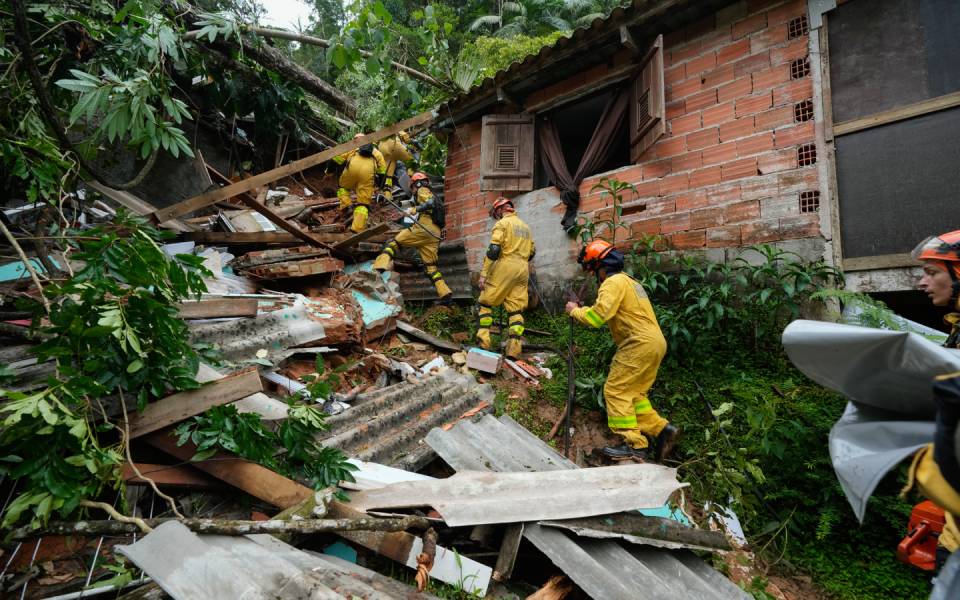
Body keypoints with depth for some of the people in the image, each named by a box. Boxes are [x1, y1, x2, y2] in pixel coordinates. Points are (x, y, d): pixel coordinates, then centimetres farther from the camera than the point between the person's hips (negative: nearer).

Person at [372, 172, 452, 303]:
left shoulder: (422, 191, 9)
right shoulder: (431, 195, 36)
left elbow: (432, 202, -12)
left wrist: (415, 209, -19)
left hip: (424, 228, -8)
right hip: (435, 234, 8)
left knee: (395, 242, -5)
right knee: (430, 266, 7)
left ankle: (381, 265, -26)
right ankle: (445, 293, -3)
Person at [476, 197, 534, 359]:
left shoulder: (502, 223, -1)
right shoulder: (525, 226, 21)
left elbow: (493, 250, -11)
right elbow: (532, 251, 22)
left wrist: (483, 274, -12)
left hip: (505, 267, -6)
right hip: (523, 270, 6)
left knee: (485, 302, 4)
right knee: (516, 309, 5)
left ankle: (483, 341, -5)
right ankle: (515, 348, -2)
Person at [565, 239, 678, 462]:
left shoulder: (614, 282, -10)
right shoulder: (627, 280, 24)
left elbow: (597, 316, -20)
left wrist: (574, 310, -3)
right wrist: (582, 309, 11)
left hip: (640, 344, -10)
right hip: (654, 342, 10)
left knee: (615, 391, -7)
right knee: (633, 393, 15)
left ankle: (635, 445, -8)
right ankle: (662, 429, 10)